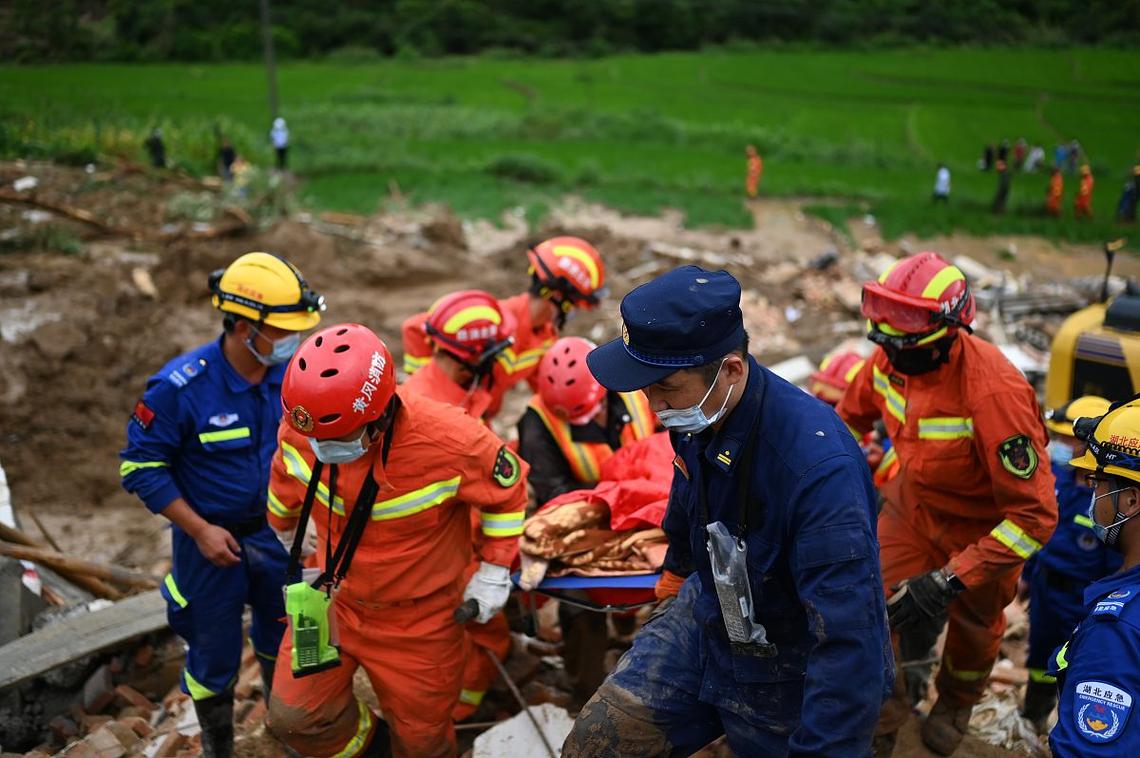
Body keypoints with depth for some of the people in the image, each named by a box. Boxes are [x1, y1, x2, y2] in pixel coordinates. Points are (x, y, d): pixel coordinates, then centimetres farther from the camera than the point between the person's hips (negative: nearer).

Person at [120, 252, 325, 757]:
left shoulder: (291, 373, -12)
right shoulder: (180, 387, -25)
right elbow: (141, 467, -16)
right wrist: (199, 530, -18)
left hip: (275, 533, 4)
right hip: (212, 540, -4)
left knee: (281, 639, 23)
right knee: (215, 655, 12)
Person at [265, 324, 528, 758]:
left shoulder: (452, 444, -32)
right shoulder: (302, 429, -20)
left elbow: (508, 486, -11)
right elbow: (287, 476, 5)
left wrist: (494, 571, -9)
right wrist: (285, 533, 22)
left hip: (417, 619, -3)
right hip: (332, 598, 3)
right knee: (294, 717, 4)